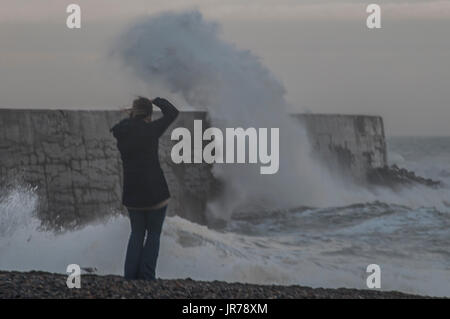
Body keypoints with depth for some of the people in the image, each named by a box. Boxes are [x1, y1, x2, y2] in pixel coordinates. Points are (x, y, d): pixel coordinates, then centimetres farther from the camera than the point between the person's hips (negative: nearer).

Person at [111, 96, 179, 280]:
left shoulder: (120, 132, -1)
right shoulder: (151, 130, -12)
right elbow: (172, 113, 1)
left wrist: (130, 116, 20)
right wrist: (157, 101, 16)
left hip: (132, 194, 4)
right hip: (155, 193, -4)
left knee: (137, 234, 18)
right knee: (153, 234, 9)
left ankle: (130, 276, 10)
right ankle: (146, 277, 2)